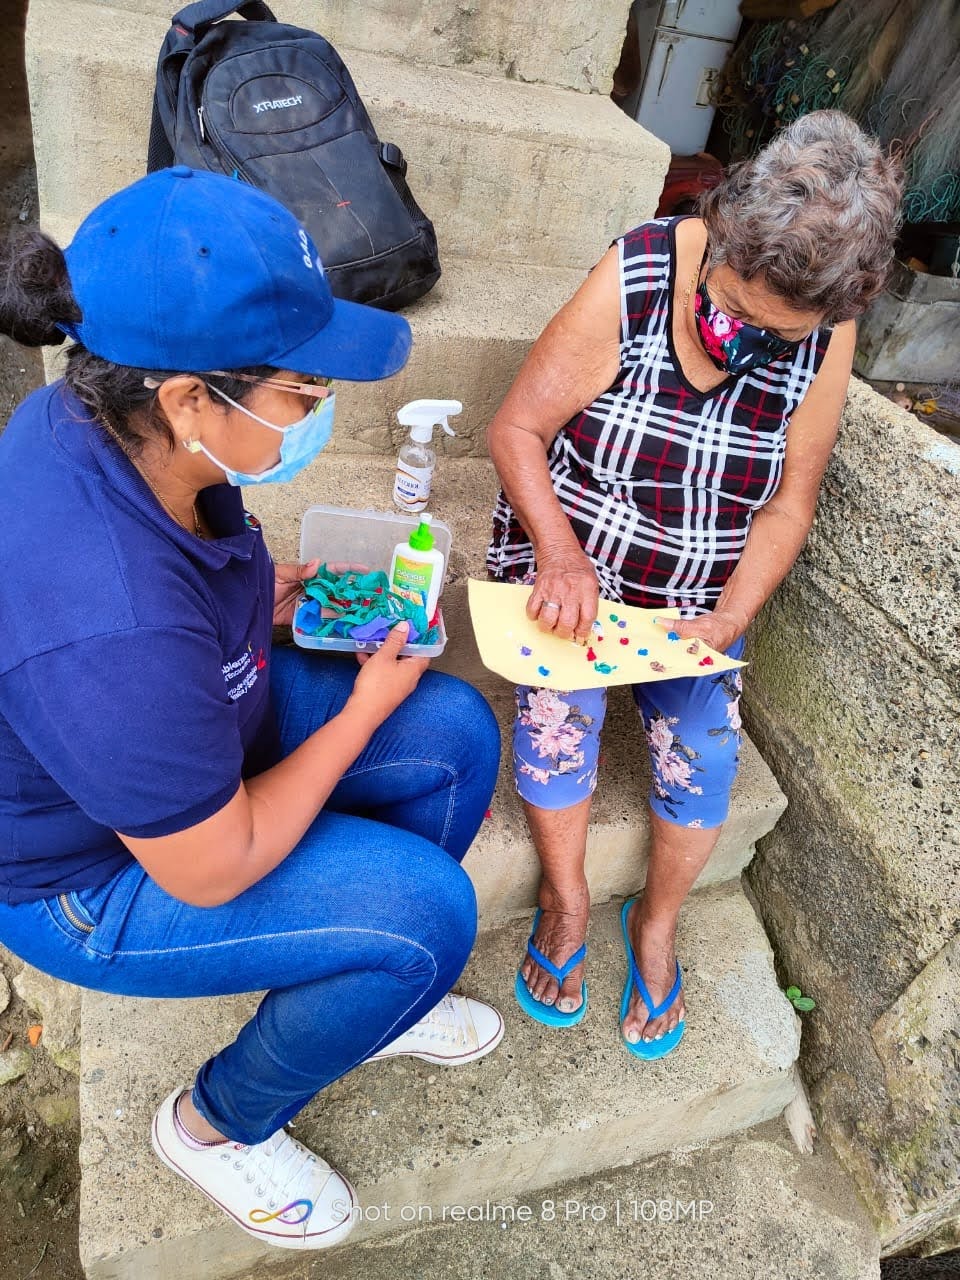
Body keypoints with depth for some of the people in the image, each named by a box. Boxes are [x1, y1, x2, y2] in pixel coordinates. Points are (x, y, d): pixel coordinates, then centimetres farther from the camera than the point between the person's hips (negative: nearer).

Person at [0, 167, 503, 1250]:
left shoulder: (105, 417, -16)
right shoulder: (110, 632, -42)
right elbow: (213, 871, -26)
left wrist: (276, 595, -7)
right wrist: (367, 707, -17)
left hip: (208, 720, 8)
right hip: (96, 870, -7)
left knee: (456, 734, -1)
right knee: (422, 909, -16)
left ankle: (369, 991, 25)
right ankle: (218, 1124, 14)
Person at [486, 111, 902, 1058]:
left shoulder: (825, 338, -9)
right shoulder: (633, 278, -18)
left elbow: (788, 504, -3)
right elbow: (516, 428, -14)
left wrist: (729, 619, -17)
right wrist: (561, 555, -28)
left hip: (700, 593, 2)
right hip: (568, 556, -2)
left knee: (705, 738, -14)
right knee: (560, 702, -24)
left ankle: (658, 917, 14)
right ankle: (565, 895, 4)